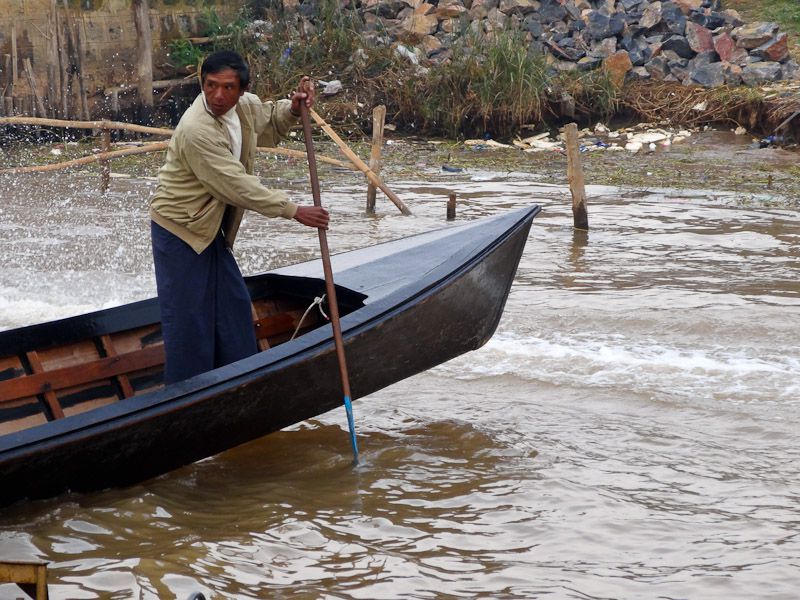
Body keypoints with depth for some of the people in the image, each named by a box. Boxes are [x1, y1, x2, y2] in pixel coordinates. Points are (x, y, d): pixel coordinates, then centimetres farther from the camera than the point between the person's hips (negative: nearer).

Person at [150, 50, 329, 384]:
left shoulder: (245, 106, -5)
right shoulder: (196, 131, -31)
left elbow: (269, 123, 20)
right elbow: (237, 187, -28)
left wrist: (293, 108, -4)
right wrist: (294, 211, -23)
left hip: (209, 226, 9)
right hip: (178, 230, -9)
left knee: (232, 302, 16)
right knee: (188, 315, -5)